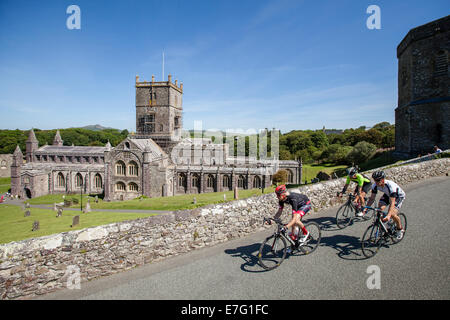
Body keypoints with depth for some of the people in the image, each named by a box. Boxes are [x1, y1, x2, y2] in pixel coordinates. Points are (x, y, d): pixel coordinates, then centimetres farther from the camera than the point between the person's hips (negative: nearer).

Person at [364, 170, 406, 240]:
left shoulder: (391, 186, -40)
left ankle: (400, 229, 9)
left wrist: (388, 215, -55)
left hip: (399, 196, -5)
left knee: (392, 214, -20)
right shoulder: (375, 185, -24)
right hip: (387, 195, 5)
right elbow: (372, 198, -16)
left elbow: (392, 203, -44)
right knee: (380, 209, -19)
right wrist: (365, 208, -30)